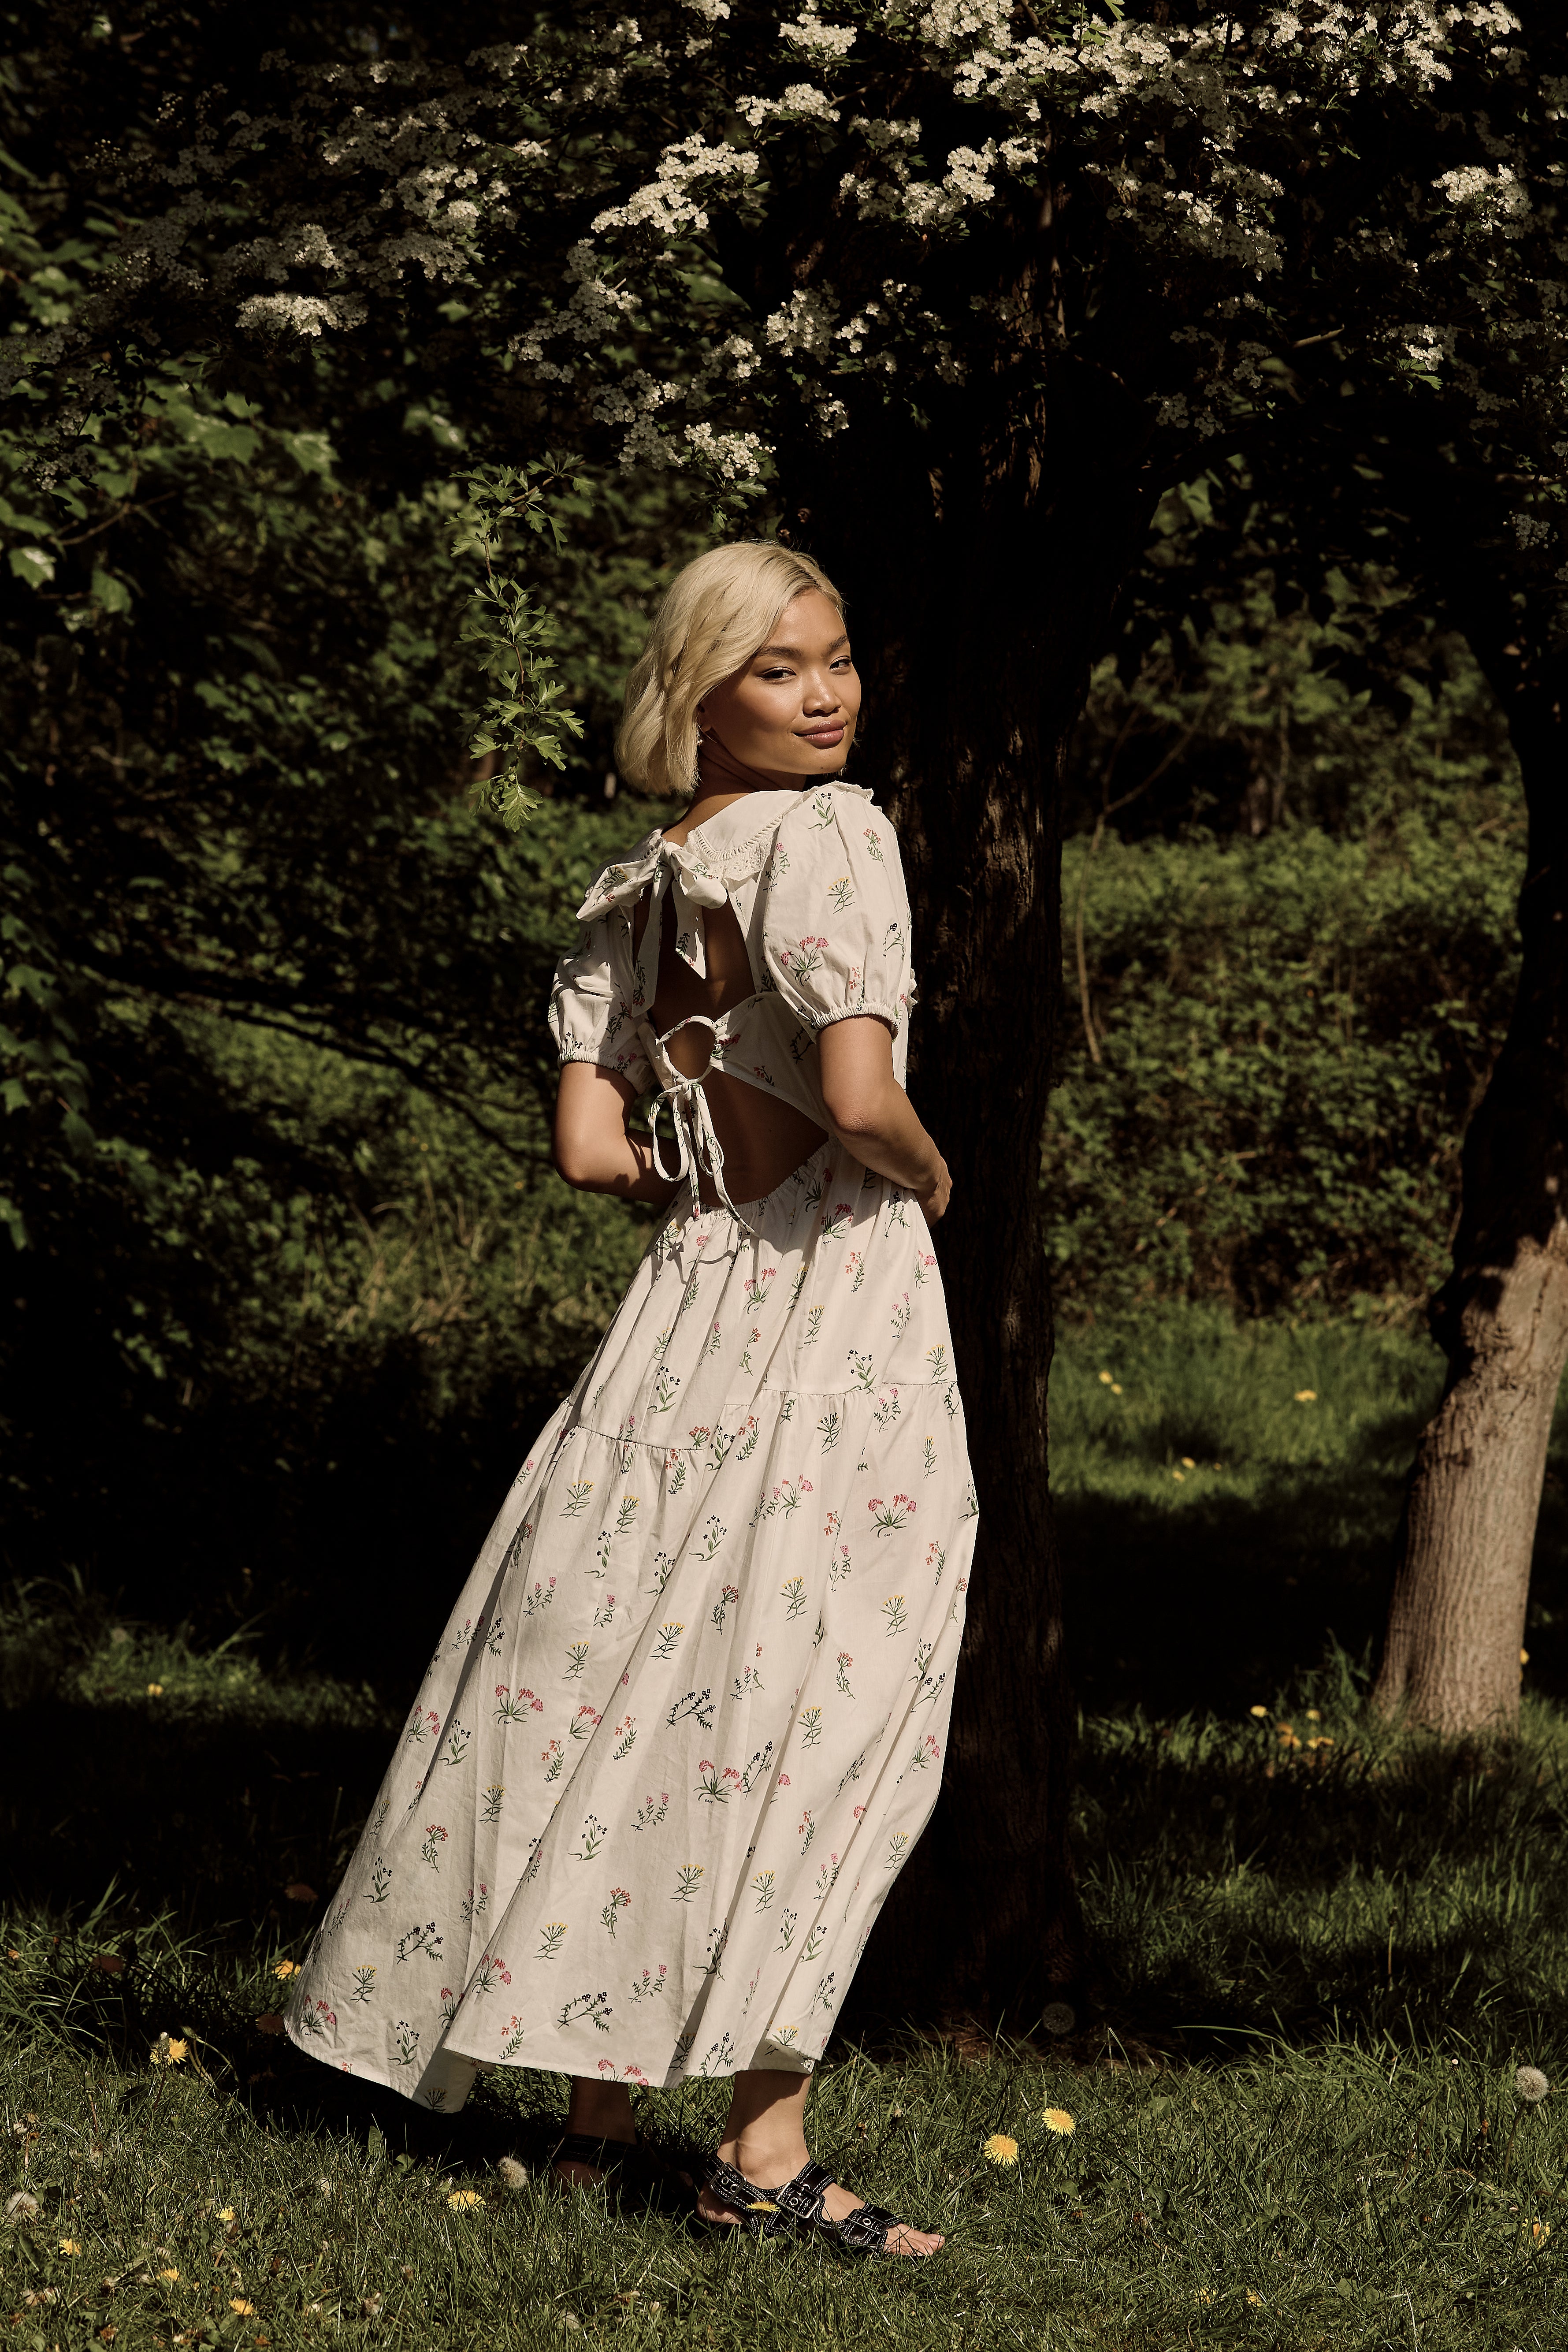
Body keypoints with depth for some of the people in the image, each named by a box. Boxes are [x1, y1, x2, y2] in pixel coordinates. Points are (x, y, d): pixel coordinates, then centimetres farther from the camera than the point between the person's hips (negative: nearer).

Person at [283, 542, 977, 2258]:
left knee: (645, 1682, 12)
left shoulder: (633, 894, 10)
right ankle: (765, 2144, 0)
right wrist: (929, 1177, -3)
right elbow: (859, 1098, -22)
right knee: (811, 1706, -2)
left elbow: (590, 1146, 6)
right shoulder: (829, 835, -12)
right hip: (841, 1302, -7)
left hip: (693, 1293, 7)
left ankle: (600, 2096, 19)